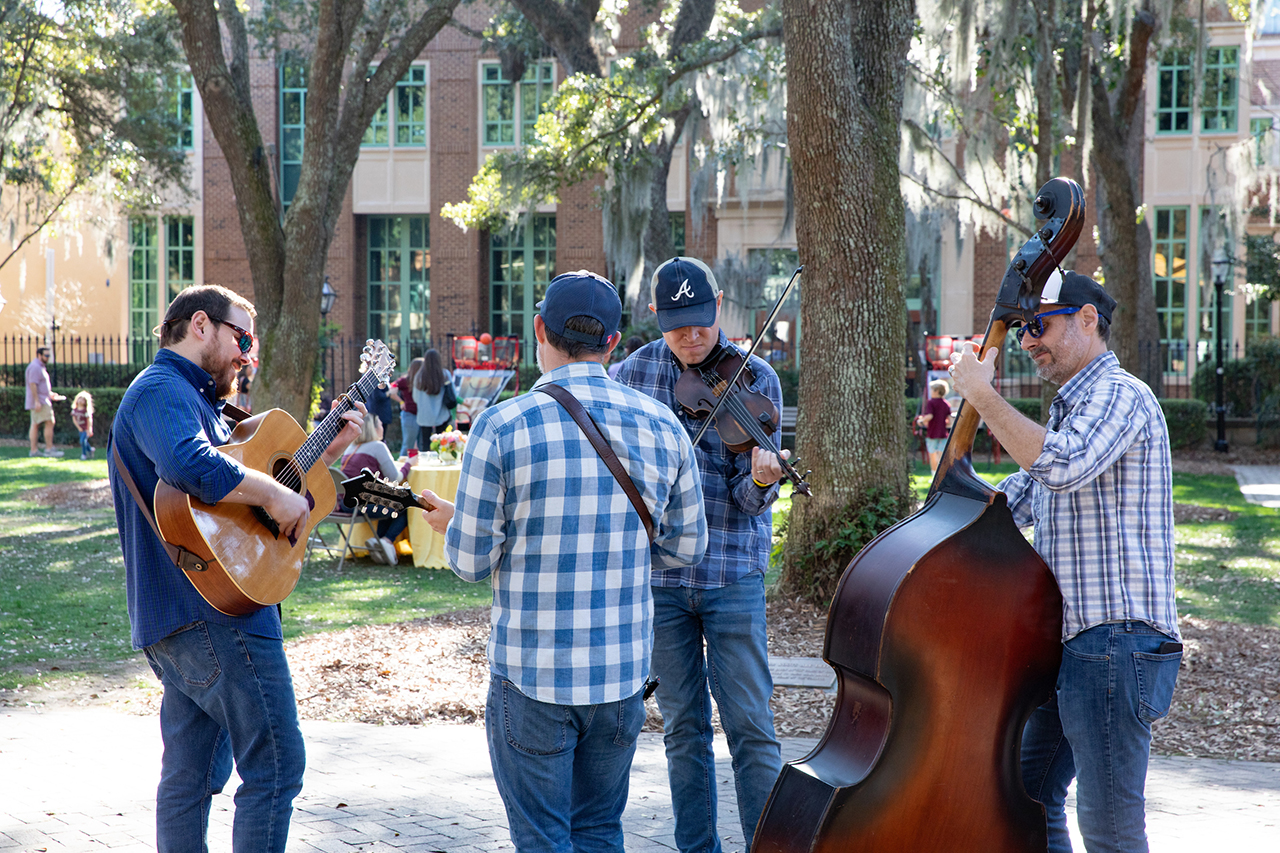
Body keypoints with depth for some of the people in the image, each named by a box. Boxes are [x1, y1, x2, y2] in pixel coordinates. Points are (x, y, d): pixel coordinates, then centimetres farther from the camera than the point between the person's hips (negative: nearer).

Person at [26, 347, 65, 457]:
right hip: (40, 401, -11)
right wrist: (37, 401, -24)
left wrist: (50, 393, 23)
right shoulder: (35, 367, -14)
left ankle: (34, 450, 5)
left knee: (35, 425, 7)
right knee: (49, 422, -10)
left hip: (41, 401, 11)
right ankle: (49, 449, -11)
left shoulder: (40, 367, 20)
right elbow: (32, 384, -20)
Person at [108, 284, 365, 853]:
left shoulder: (193, 399, 24)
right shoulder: (160, 391, -11)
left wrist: (328, 452, 18)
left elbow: (246, 482, 27)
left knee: (192, 777, 14)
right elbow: (191, 466, -34)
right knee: (276, 768, -6)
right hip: (215, 618, -11)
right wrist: (272, 494, -24)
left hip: (181, 621, 11)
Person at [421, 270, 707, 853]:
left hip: (531, 675, -3)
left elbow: (472, 560, -8)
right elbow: (686, 547, 9)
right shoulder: (662, 427, 0)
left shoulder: (502, 426, -11)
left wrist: (451, 524, 14)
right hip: (623, 673, 4)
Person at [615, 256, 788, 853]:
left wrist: (761, 478, -32)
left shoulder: (755, 379, -4)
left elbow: (746, 497, -10)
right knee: (683, 727, 10)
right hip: (657, 573, 3)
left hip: (732, 574, -2)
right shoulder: (634, 371, 4)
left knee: (750, 727, -4)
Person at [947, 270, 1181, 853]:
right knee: (1030, 797, 17)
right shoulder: (1068, 410, 21)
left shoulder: (1120, 395, -12)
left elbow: (1060, 467, -31)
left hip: (1114, 642, -11)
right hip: (1067, 641, 11)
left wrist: (982, 395, -22)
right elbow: (1010, 504, 28)